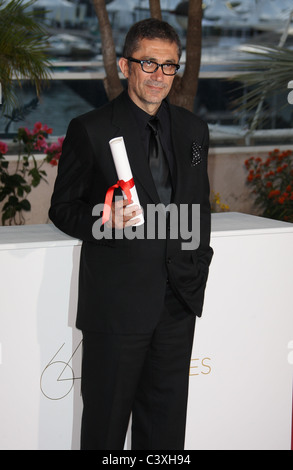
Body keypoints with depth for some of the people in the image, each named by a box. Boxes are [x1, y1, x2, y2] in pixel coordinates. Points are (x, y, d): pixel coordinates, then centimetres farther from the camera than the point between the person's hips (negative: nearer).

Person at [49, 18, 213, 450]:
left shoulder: (193, 130, 11)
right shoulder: (89, 131, -6)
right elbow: (63, 208, -4)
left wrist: (198, 261, 11)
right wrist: (104, 220, -23)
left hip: (179, 300, 5)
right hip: (117, 301, -5)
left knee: (166, 419, 13)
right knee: (105, 419, 4)